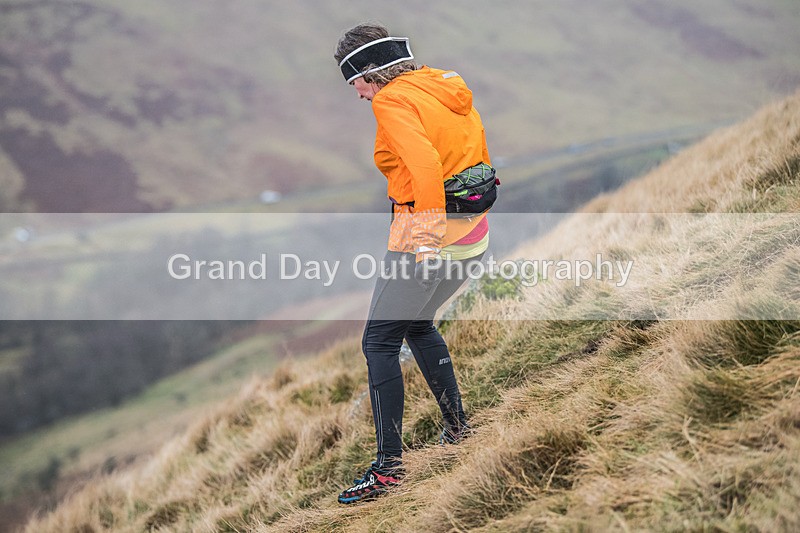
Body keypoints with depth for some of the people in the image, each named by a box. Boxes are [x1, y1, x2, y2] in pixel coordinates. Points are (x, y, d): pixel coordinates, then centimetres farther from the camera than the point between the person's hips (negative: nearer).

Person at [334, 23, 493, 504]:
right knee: (418, 324, 26)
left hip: (426, 234, -9)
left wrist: (428, 239, -28)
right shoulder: (451, 90, 13)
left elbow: (425, 164, -26)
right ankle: (457, 424, 33)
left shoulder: (393, 100, -12)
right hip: (473, 234, 9)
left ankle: (389, 466, -6)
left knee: (380, 342, -3)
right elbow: (481, 162, 18)